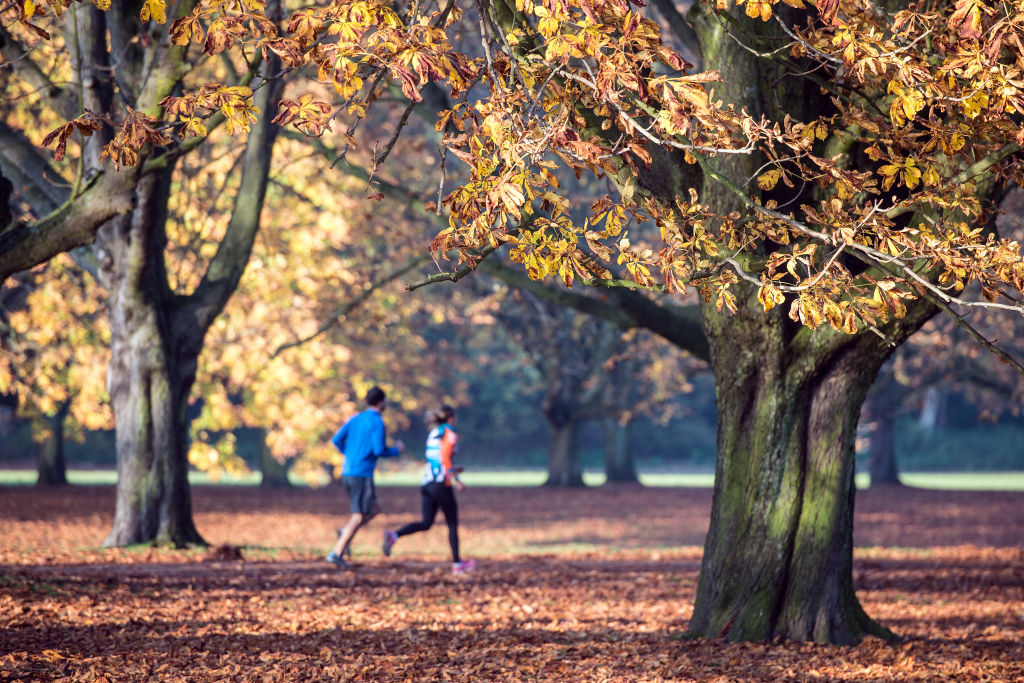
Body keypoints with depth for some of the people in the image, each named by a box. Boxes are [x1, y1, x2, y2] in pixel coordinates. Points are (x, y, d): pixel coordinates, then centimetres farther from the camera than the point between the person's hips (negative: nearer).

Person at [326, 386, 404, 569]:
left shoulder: (355, 419, 12)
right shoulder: (377, 423, -10)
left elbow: (337, 440, 8)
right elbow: (379, 450, -17)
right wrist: (397, 450, 1)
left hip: (347, 472, 8)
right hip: (362, 474, -8)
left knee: (374, 508, 19)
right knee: (359, 516, -4)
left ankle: (345, 532, 1)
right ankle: (337, 552, -10)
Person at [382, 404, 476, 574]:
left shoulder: (432, 434, 17)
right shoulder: (450, 434, -6)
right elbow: (445, 458, -18)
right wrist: (455, 480, -16)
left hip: (427, 482, 7)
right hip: (442, 484, -7)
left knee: (426, 523, 4)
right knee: (452, 524, 6)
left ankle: (394, 535, -18)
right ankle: (457, 563, 12)